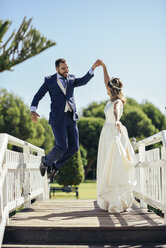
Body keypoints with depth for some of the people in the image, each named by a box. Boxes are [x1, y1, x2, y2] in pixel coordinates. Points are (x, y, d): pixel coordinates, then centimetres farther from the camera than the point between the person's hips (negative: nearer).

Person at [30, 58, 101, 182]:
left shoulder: (71, 79, 13)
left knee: (74, 147, 1)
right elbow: (37, 97, 3)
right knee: (62, 147, -11)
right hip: (58, 118, -4)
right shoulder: (50, 80, 3)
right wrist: (33, 111, -16)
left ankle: (55, 166, 21)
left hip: (71, 118, 5)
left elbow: (83, 81, -8)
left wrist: (93, 67, -23)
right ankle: (46, 161, 18)